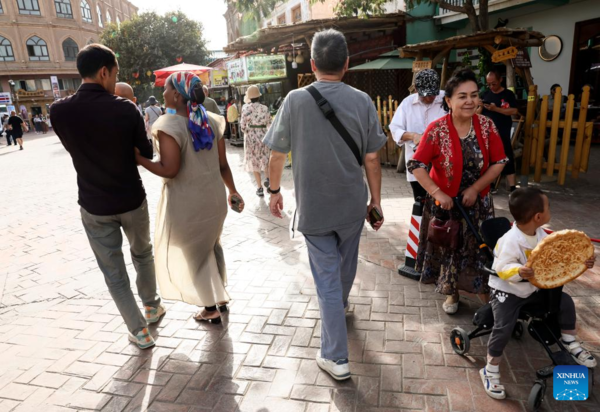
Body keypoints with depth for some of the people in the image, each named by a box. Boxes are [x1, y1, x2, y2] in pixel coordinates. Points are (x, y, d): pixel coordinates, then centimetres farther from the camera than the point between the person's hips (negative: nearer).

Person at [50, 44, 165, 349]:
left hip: (94, 207, 1)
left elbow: (74, 148, 7)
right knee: (143, 255, 26)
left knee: (114, 273, 12)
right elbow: (146, 153, -2)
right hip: (132, 201, 0)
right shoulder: (126, 109, -15)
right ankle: (152, 306, 43)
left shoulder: (59, 111, -10)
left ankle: (140, 332, 19)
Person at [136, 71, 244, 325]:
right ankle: (220, 297, 40)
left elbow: (169, 170, -23)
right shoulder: (212, 121, 1)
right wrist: (233, 190, 16)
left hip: (187, 201, -6)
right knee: (211, 246, 26)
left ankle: (211, 309, 27)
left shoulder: (169, 125, -17)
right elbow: (223, 164, 4)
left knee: (191, 253, 14)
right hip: (214, 196, 6)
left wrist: (138, 159, -10)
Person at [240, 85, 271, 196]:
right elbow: (269, 125, -1)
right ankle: (268, 178, 1)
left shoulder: (246, 108, -10)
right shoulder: (265, 108, -4)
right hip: (263, 137, 2)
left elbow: (243, 126, -10)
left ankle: (260, 188, 9)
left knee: (254, 162, 9)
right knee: (264, 159, 23)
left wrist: (248, 132, 10)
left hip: (250, 137, -2)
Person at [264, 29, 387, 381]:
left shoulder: (295, 101, -9)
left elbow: (278, 153, -3)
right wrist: (376, 200, 6)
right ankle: (342, 303, 55)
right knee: (347, 263, 26)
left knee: (327, 279, 7)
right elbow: (372, 158, -5)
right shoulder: (361, 101, -7)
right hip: (353, 205, 2)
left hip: (313, 207, -2)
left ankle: (336, 358, 13)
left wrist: (275, 190, 12)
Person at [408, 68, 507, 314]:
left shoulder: (486, 125, -8)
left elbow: (499, 162, -4)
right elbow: (416, 165, -17)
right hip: (445, 202, -2)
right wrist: (437, 193, -22)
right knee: (448, 247, 13)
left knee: (480, 248, 11)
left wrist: (475, 188, -13)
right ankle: (452, 293, 35)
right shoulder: (437, 129, -16)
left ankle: (485, 293, 33)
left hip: (477, 201, 2)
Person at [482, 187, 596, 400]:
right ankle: (490, 371, 0)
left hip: (533, 288, 8)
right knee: (503, 328, -19)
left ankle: (570, 343, 34)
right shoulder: (511, 241, -31)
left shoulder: (541, 235, -6)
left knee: (565, 301, 7)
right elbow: (503, 268, -30)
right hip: (506, 291, -8)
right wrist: (519, 272, -48)